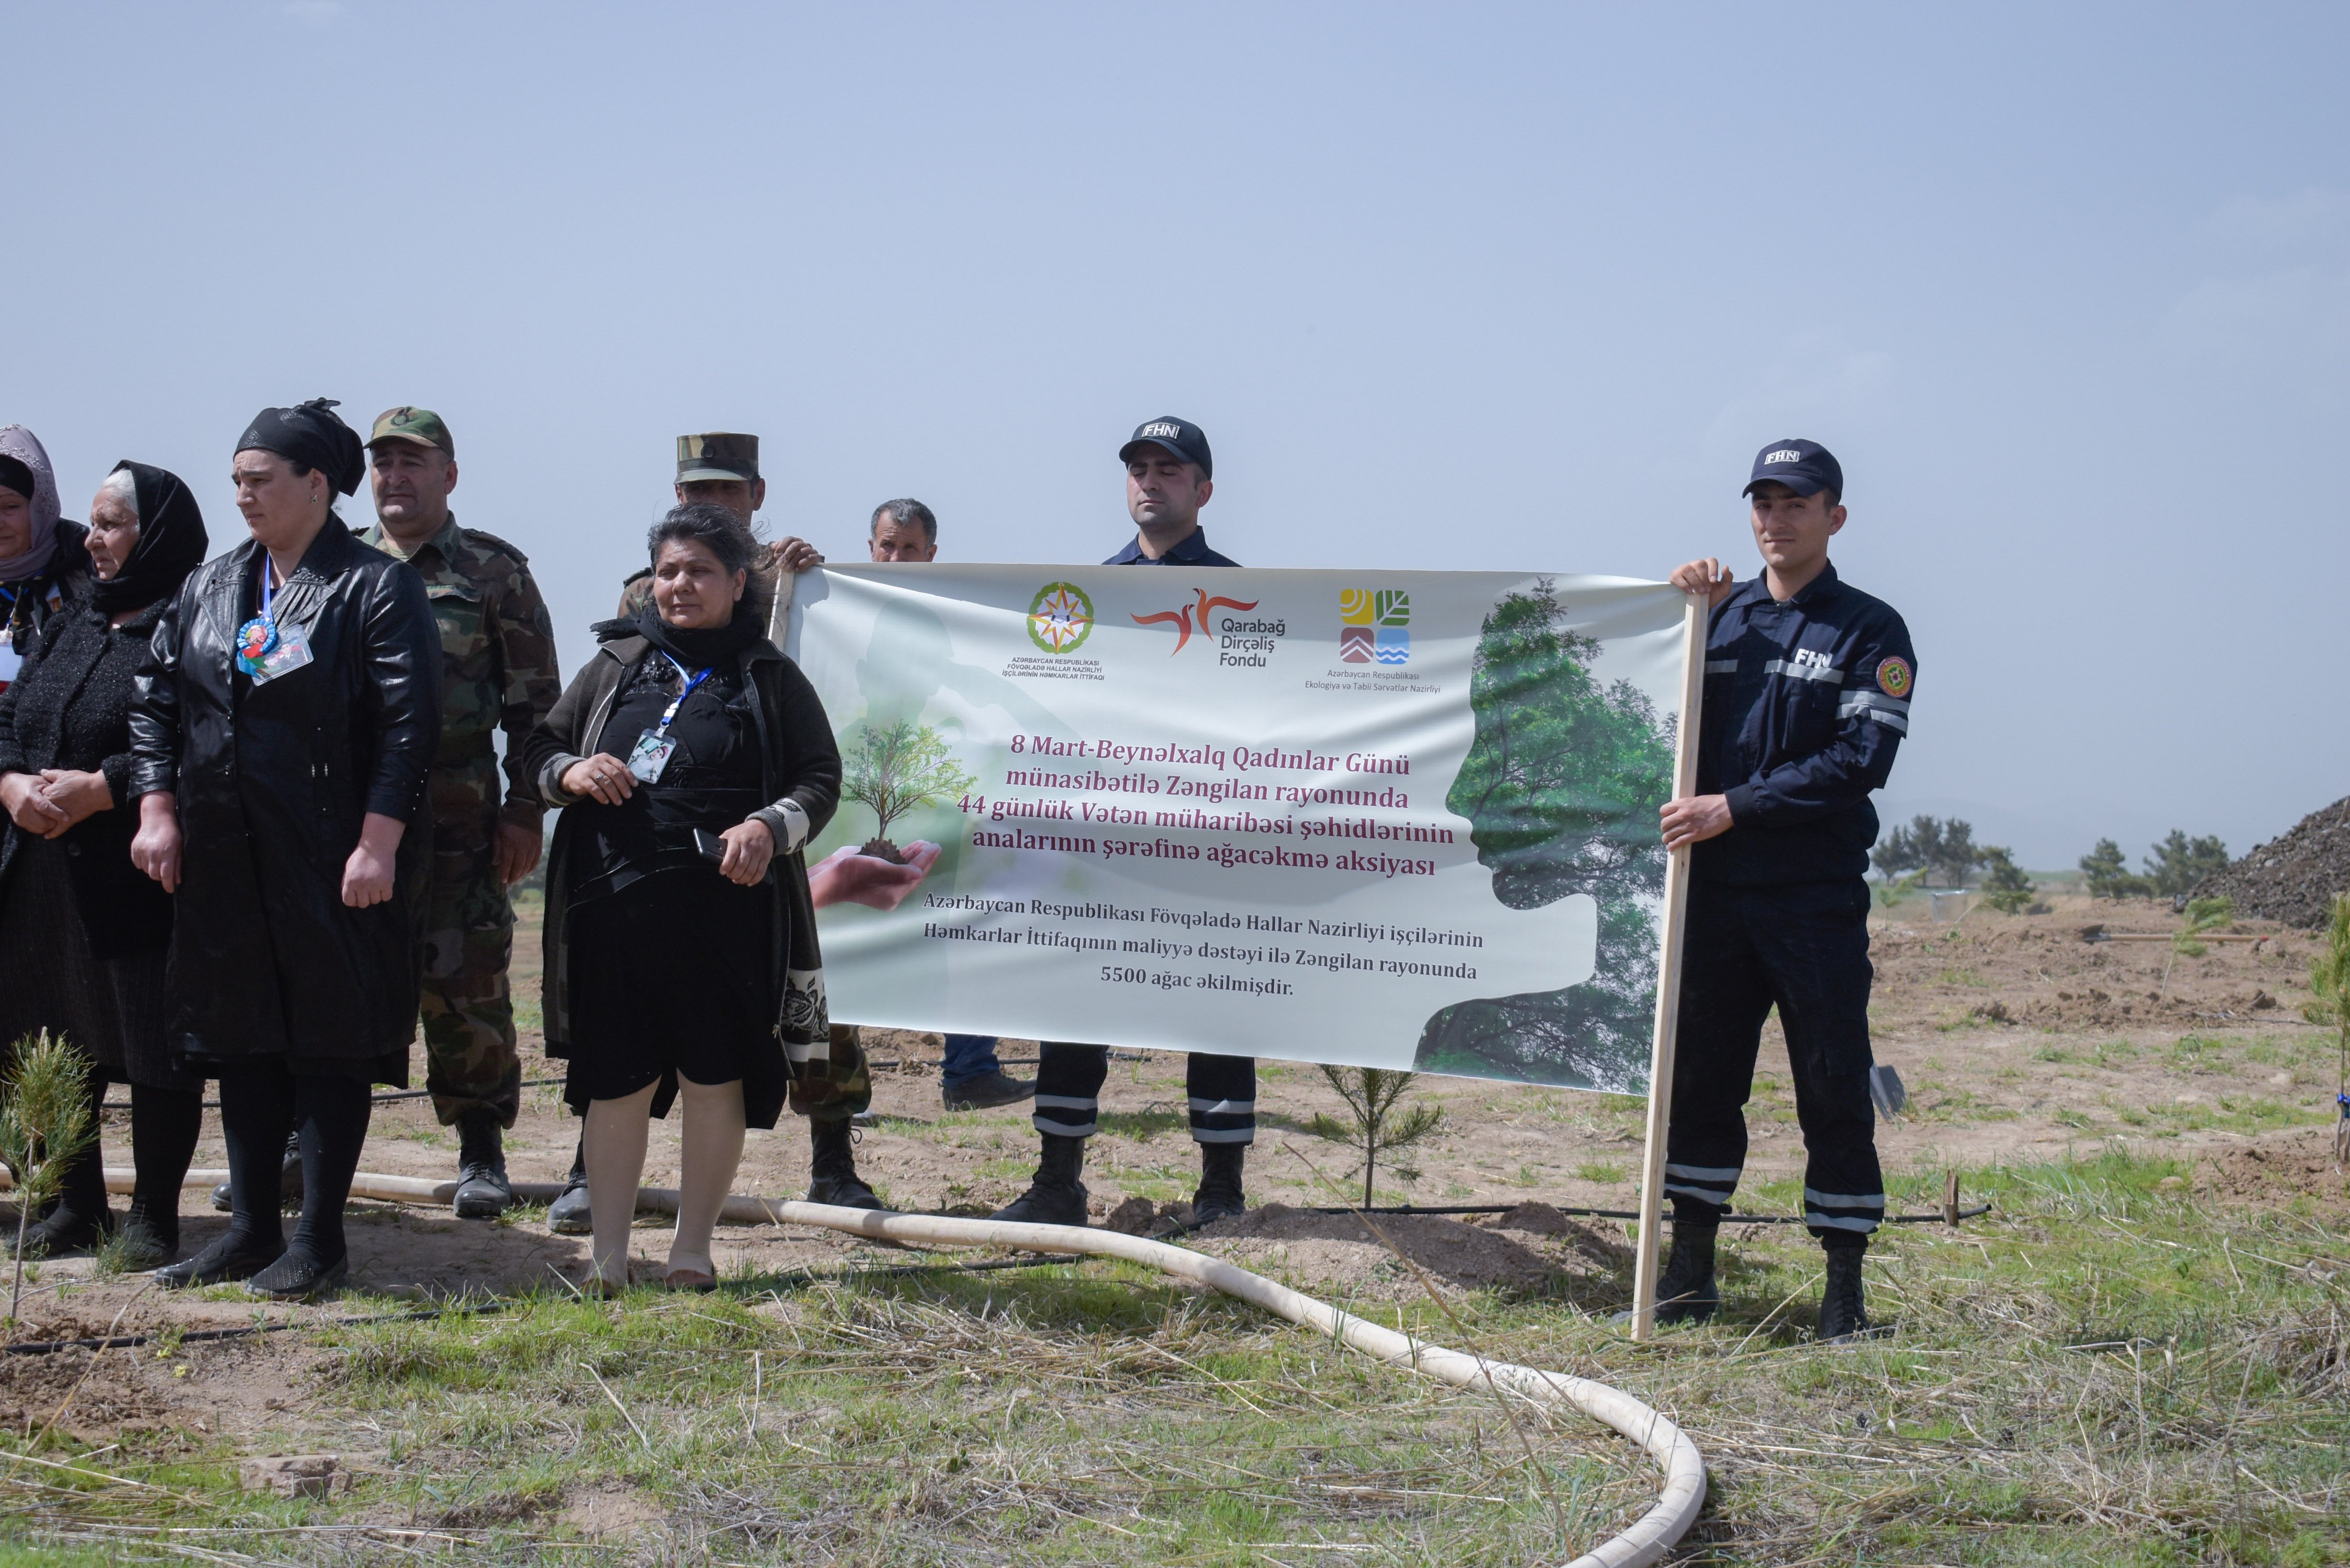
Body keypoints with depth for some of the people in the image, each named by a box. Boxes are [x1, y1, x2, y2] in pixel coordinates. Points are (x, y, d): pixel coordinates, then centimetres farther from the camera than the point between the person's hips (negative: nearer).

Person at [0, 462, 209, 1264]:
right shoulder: (68, 628, 18)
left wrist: (95, 791, -21)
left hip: (140, 880, -8)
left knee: (155, 1044, -2)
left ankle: (154, 1214, 8)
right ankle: (77, 1203, 24)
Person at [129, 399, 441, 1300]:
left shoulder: (377, 588, -7)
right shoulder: (210, 588, 12)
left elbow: (409, 724, -12)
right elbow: (155, 699, 14)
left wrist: (378, 842, -18)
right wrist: (157, 809, 2)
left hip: (334, 863, -6)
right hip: (224, 862, 6)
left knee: (330, 1046, 0)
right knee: (240, 1041, 11)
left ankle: (320, 1241, 8)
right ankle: (251, 1229, 22)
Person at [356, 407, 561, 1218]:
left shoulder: (494, 570, 3)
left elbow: (535, 701, 2)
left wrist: (525, 810, -5)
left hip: (459, 820, -3)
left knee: (464, 984, -3)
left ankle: (481, 1150, 10)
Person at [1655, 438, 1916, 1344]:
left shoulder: (1868, 632, 0)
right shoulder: (1719, 616, 13)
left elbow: (1860, 761, -11)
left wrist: (1735, 807, -15)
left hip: (1817, 900, -4)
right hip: (1714, 892, 4)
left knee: (1834, 1092, -1)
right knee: (1699, 1082, 9)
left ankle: (1845, 1289, 6)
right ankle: (1690, 1272, 19)